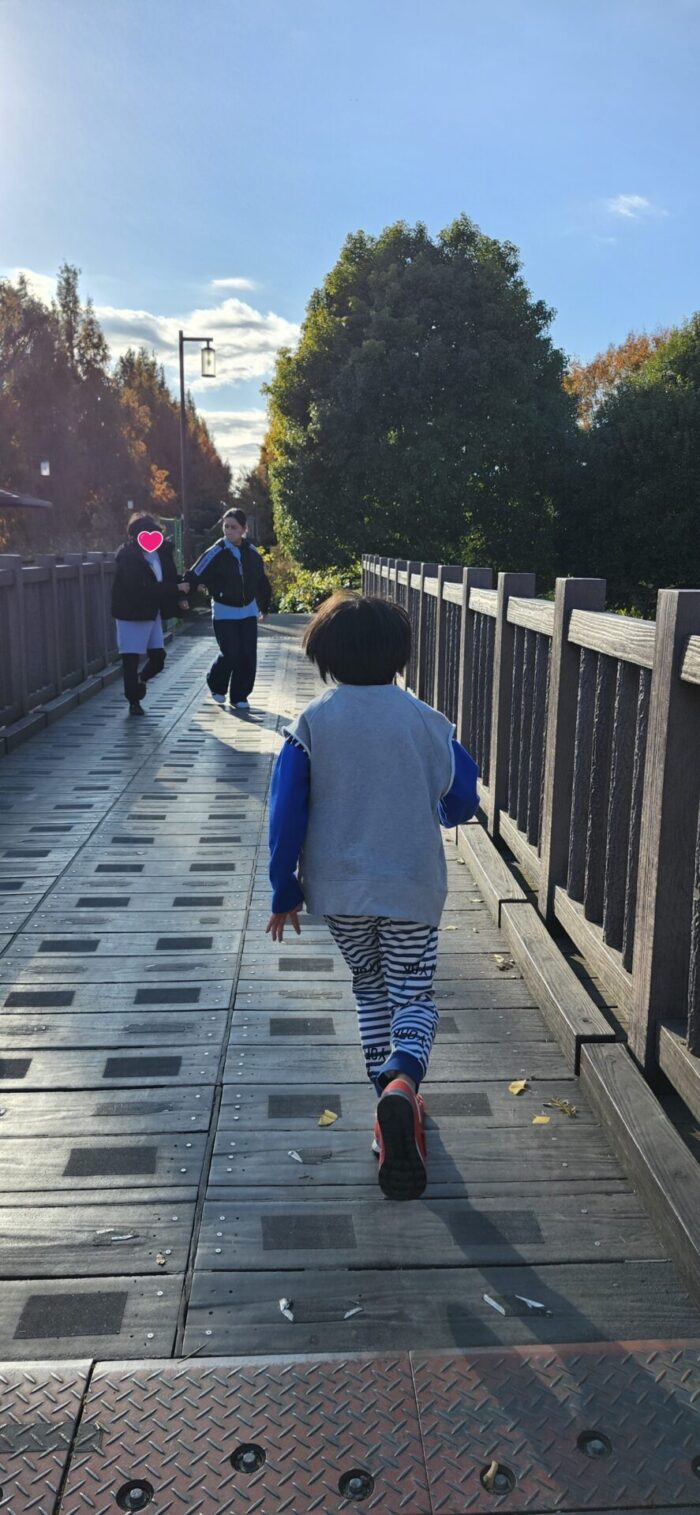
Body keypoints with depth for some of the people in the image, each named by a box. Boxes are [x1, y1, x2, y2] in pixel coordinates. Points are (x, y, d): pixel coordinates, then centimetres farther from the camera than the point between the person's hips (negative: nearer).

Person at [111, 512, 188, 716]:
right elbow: (141, 588, -26)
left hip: (152, 613, 6)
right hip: (131, 614, -6)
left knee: (158, 657, 9)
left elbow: (170, 576, 12)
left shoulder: (162, 550, 0)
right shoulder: (127, 556, -19)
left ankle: (140, 680, 38)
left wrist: (178, 597, -6)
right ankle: (134, 702, 13)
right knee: (131, 659, 1)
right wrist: (176, 589, -25)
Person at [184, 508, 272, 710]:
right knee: (230, 654, -10)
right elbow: (195, 576, -15)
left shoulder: (252, 553, 2)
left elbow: (262, 581, 16)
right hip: (224, 613, -4)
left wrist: (264, 606, 21)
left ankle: (239, 697, 14)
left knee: (248, 656, -1)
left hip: (248, 612, 4)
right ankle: (216, 686, 19)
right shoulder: (216, 553, -11)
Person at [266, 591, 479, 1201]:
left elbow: (287, 815, -8)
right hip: (412, 887, -1)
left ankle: (393, 1110, 21)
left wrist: (284, 892, 1)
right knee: (412, 996, 7)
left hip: (338, 889, 1)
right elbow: (463, 801, 1)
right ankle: (403, 1083, -22)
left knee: (370, 989, 20)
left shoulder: (311, 724, -7)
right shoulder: (426, 721, -6)